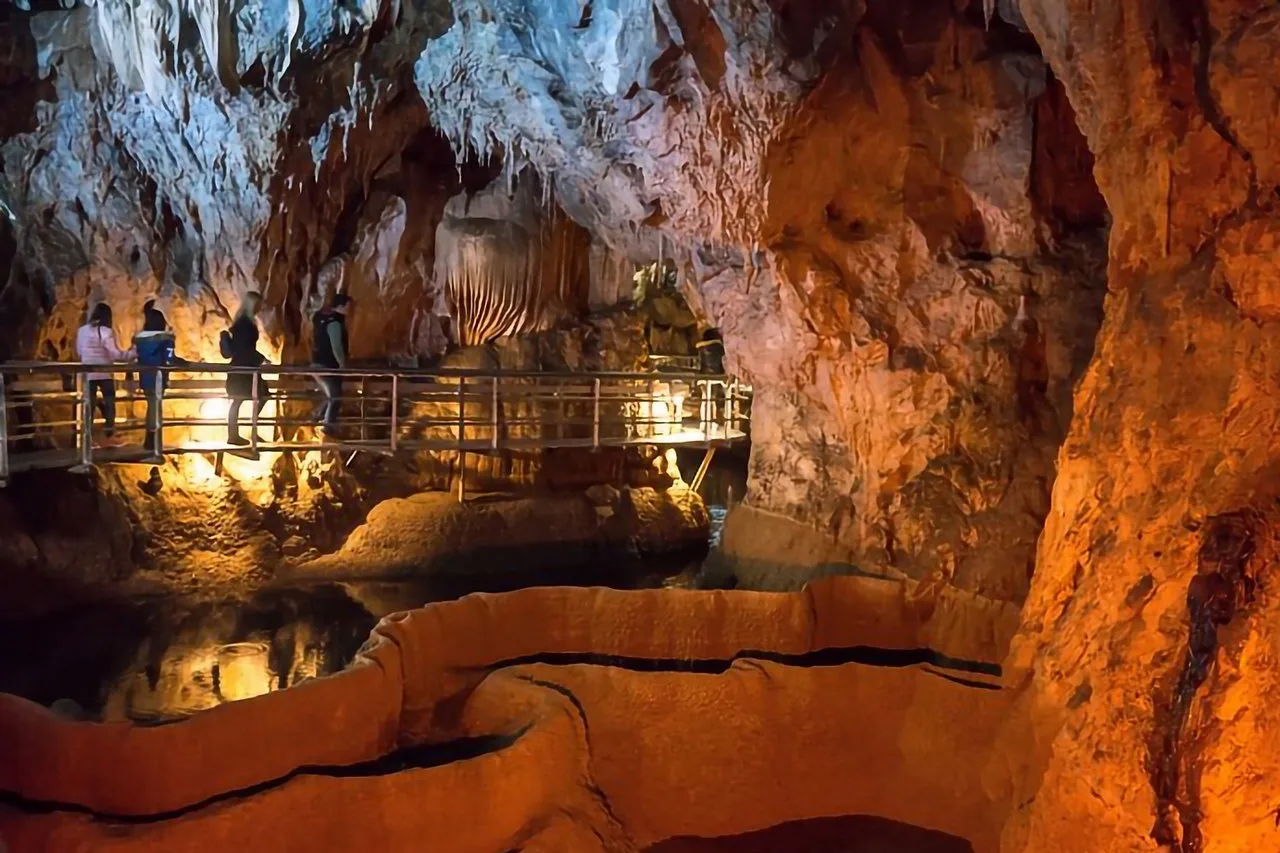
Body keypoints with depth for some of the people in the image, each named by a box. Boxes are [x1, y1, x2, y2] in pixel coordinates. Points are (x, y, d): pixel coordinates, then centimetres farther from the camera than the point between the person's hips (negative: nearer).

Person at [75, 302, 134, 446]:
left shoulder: (81, 330, 5)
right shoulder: (106, 332, -11)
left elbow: (79, 353, 13)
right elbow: (115, 354, -15)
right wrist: (132, 353, -7)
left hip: (88, 373, 4)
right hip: (104, 373, -4)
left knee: (89, 404, 7)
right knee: (109, 403, 6)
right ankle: (109, 437, 4)